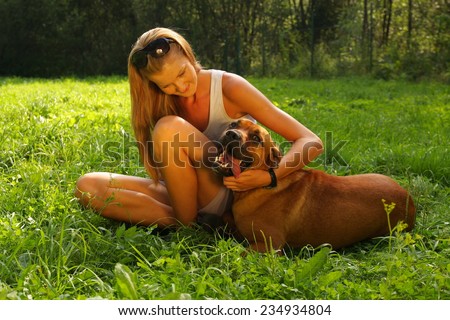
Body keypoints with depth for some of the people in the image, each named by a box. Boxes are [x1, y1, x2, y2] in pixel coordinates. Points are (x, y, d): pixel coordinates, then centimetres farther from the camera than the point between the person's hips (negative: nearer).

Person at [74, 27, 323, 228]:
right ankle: (182, 223, -18)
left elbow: (311, 142, -18)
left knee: (169, 128, -29)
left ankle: (188, 226, -15)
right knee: (88, 186, -12)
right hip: (188, 194, 5)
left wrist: (270, 176, -34)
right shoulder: (163, 101, -1)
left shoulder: (229, 87, -15)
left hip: (235, 193, -5)